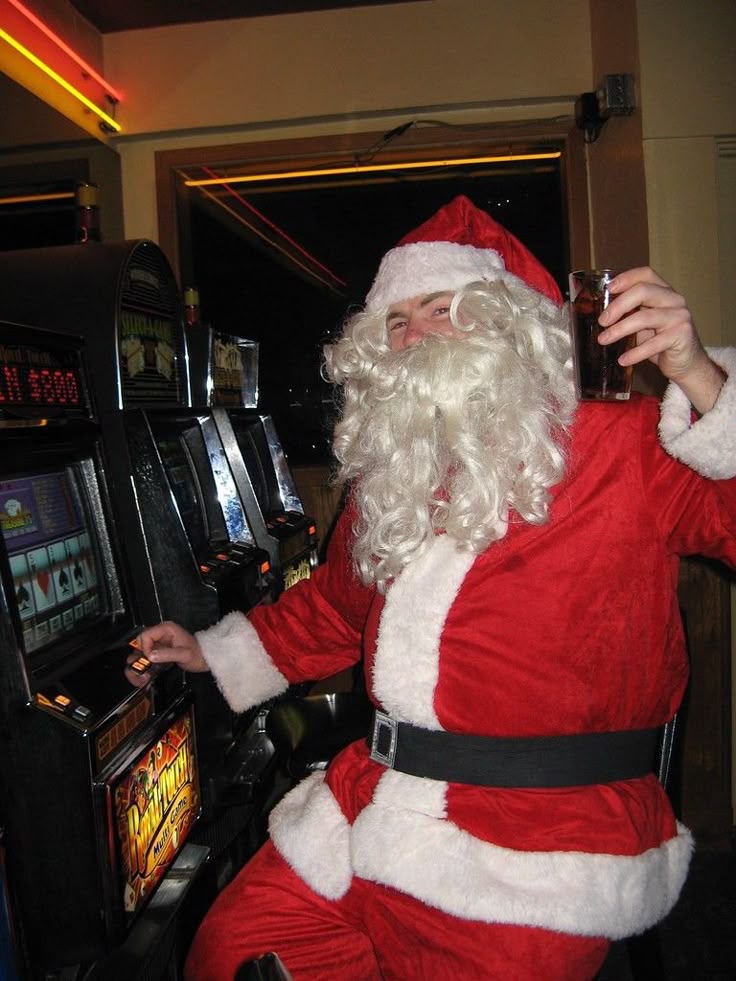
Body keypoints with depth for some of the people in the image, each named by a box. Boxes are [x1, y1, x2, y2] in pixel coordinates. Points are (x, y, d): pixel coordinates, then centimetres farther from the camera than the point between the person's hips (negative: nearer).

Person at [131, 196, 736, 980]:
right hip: (372, 816, 6)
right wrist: (215, 655, 24)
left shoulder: (620, 450, -6)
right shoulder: (386, 477, 12)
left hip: (538, 853, -6)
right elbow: (334, 607, 24)